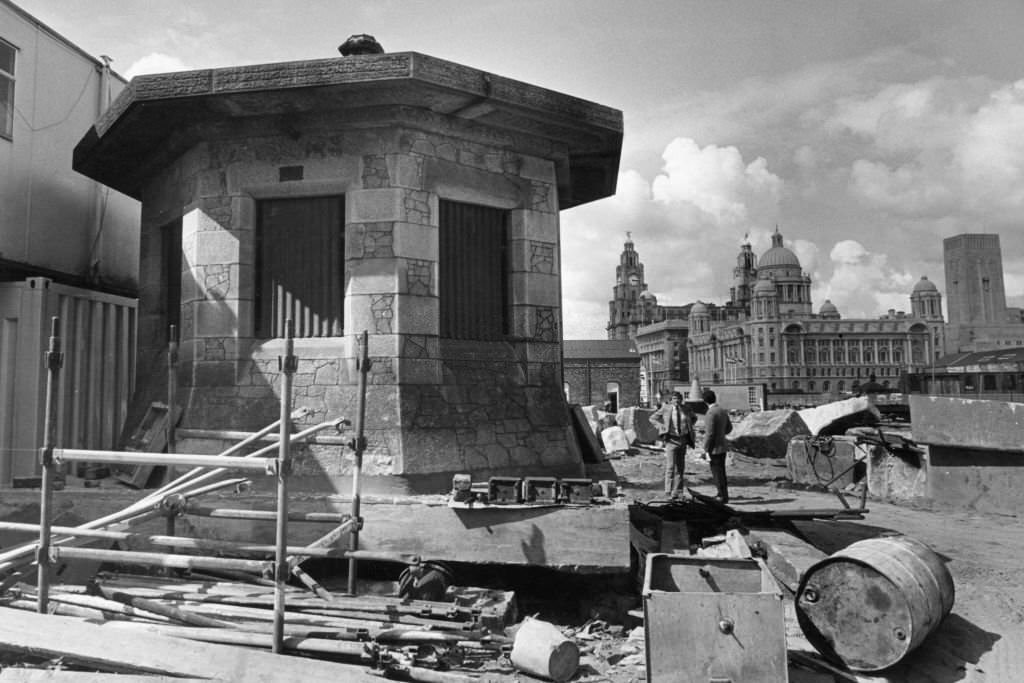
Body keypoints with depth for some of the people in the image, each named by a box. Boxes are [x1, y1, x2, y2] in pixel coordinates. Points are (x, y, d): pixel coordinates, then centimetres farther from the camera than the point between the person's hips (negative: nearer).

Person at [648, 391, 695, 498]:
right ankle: (668, 490, -1)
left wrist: (689, 427, 9)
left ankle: (676, 491, 17)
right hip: (671, 440, -4)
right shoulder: (665, 409, -6)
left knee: (680, 467, 8)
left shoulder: (685, 410, 3)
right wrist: (662, 427, -8)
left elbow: (693, 418, 24)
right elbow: (652, 419, 4)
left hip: (683, 440, 4)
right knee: (670, 466, -11)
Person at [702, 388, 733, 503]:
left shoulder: (710, 413, -21)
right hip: (722, 446, 9)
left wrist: (706, 450, -17)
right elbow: (729, 428, 17)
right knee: (720, 471, 19)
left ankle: (723, 496, 5)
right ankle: (722, 493, 30)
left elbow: (710, 434, -22)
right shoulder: (723, 411, 6)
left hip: (714, 448, -9)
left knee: (717, 473, 0)